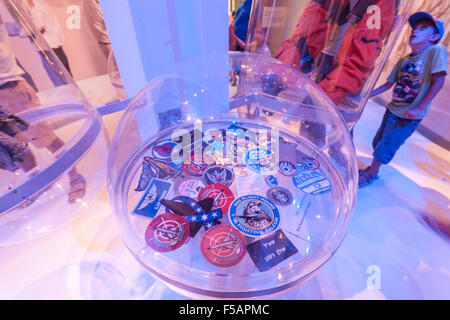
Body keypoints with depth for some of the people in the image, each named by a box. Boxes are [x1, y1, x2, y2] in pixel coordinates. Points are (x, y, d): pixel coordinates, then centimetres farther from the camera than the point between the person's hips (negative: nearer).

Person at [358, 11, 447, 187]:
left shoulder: (436, 51, -12)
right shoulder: (403, 60, 6)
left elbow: (439, 80, -17)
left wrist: (419, 108, -23)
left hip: (409, 116, -6)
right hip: (392, 109, 6)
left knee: (385, 148, 1)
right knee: (378, 143, 16)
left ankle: (370, 175, 20)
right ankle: (372, 170, 36)